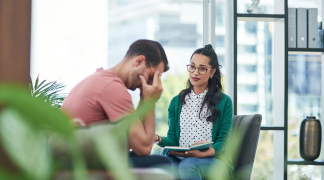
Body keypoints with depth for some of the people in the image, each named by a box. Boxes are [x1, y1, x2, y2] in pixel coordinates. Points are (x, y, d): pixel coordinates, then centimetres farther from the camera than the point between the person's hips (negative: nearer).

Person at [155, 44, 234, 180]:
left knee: (187, 165, -37)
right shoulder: (176, 102, 17)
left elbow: (223, 141, -1)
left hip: (213, 160, -2)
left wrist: (203, 153, -22)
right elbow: (173, 139, 10)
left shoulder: (224, 102, 7)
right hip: (180, 158, 2)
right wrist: (158, 139, -15)